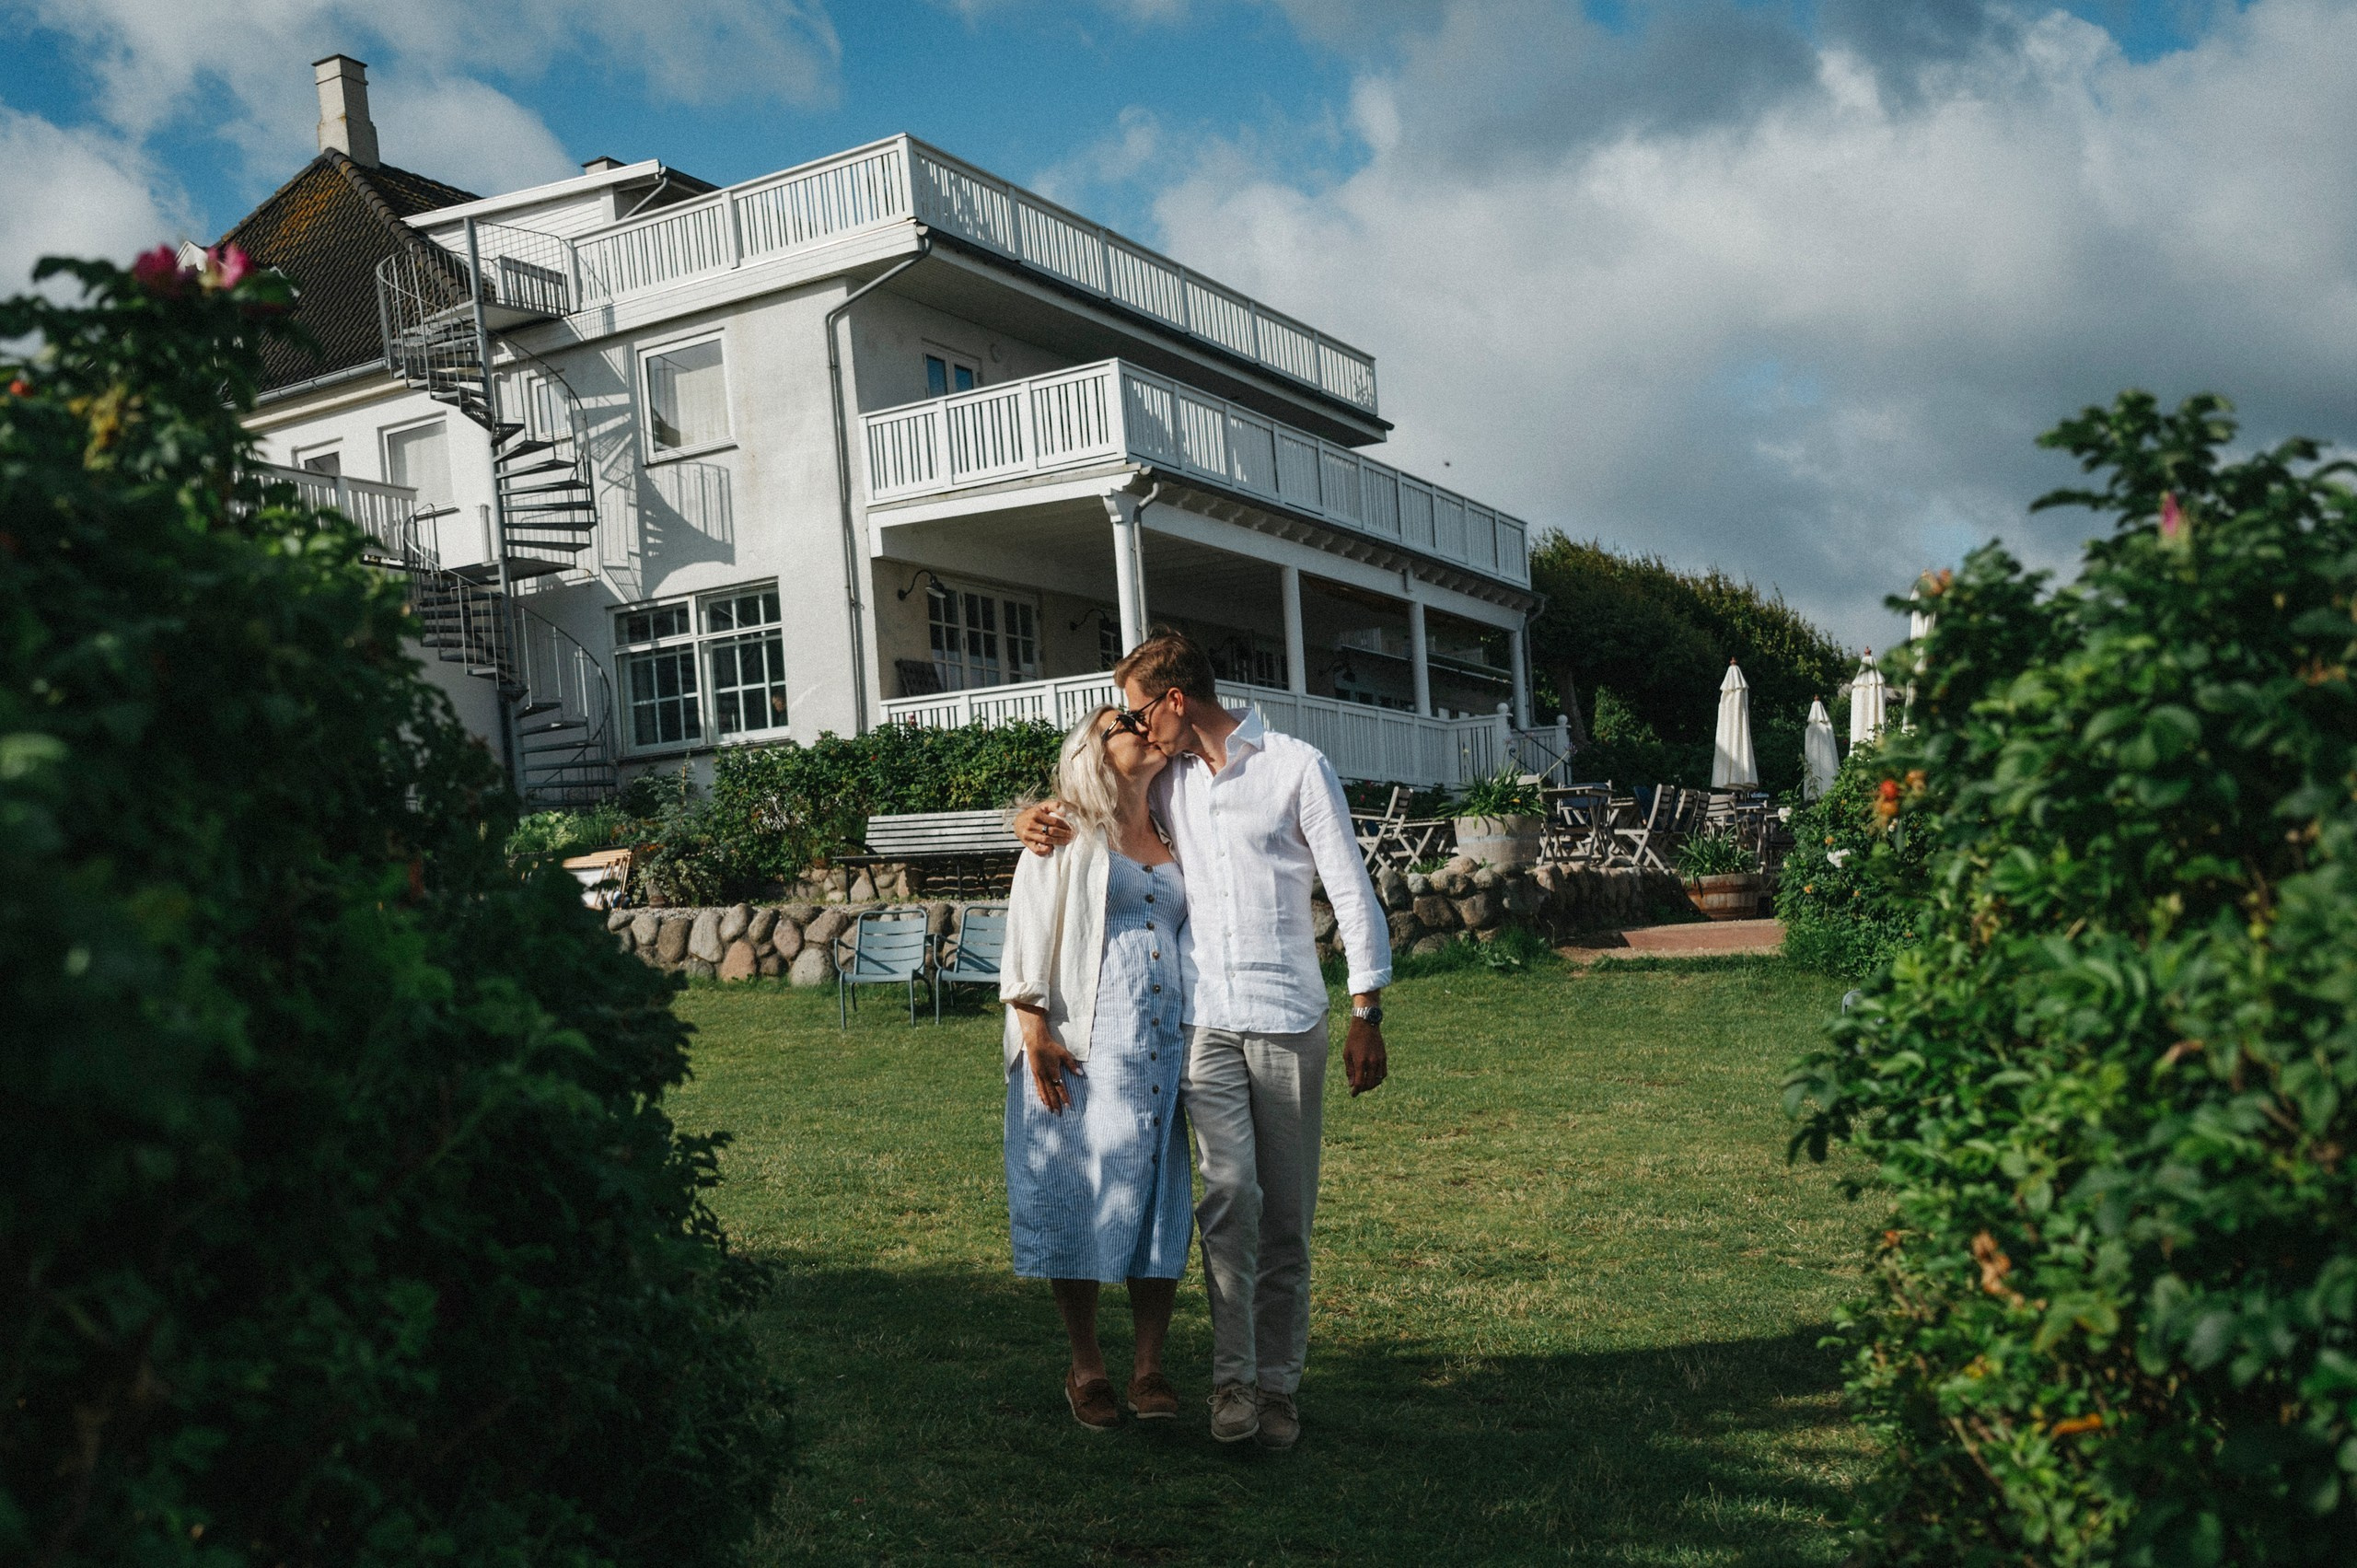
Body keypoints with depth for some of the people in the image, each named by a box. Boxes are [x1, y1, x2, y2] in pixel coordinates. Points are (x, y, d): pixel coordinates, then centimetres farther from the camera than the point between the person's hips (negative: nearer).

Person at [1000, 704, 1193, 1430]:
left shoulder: (1175, 842, 17)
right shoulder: (1065, 837, 3)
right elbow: (1026, 937, -2)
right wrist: (1034, 1034, -11)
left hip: (1167, 1043, 4)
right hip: (1082, 1050, -4)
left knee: (1161, 1203, 3)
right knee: (1081, 1202, 0)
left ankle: (1151, 1368, 14)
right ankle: (1086, 1370, 14)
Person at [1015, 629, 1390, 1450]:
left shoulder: (1297, 767, 0)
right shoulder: (1165, 781, 13)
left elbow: (1352, 890, 0)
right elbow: (1083, 806, 32)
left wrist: (1366, 1016, -5)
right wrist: (1037, 816, 7)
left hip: (1288, 1020, -2)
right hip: (1204, 1020, 2)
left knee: (1286, 1213, 3)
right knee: (1230, 1192, -14)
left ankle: (1278, 1381, 13)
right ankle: (1232, 1375, -7)